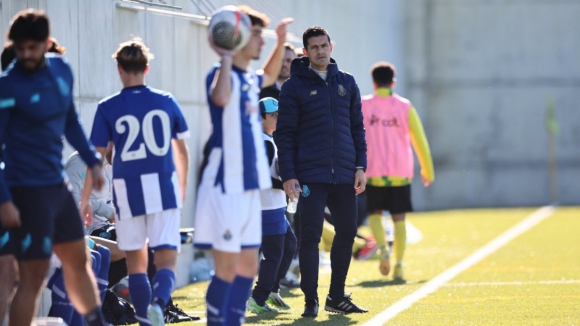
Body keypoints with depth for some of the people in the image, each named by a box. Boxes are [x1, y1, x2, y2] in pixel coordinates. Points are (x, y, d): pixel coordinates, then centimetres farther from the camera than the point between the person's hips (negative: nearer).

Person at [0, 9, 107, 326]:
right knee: (33, 274, -7)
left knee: (78, 260, 19)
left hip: (57, 184, 7)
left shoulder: (61, 70, 4)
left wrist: (92, 161, 15)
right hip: (27, 190, -7)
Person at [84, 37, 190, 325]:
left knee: (136, 261, 13)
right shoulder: (167, 102, 4)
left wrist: (85, 197, 8)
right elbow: (182, 151, 13)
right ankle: (158, 302, -31)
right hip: (165, 188, 0)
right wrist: (182, 188, 27)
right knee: (166, 260, -3)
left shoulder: (108, 108, -2)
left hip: (128, 191, 0)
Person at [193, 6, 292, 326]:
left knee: (248, 266, 11)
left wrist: (281, 42, 29)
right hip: (225, 187, -9)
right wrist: (226, 58, -28)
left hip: (249, 187, 9)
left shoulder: (249, 79, 14)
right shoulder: (221, 74, -12)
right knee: (228, 269, -9)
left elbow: (269, 77, 40)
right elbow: (221, 98, -38)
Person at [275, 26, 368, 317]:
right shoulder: (294, 86, -1)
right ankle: (310, 300, 1)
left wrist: (360, 166, 5)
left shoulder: (347, 83, 11)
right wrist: (288, 175, -10)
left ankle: (336, 297, 20)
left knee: (347, 232, 8)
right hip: (310, 176, -4)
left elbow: (357, 127, 14)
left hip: (344, 175, 4)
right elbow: (284, 134, -3)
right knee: (310, 235, -6)